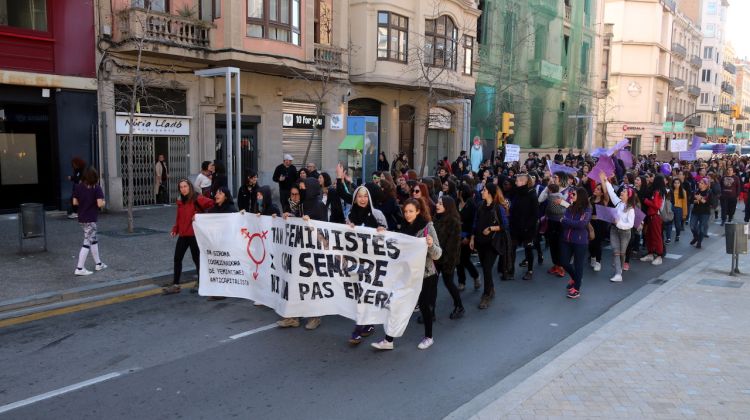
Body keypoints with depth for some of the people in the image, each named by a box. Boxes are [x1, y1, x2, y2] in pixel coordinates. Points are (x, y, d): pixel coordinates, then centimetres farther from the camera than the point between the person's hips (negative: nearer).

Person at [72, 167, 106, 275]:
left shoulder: (78, 187, 2)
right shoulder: (96, 188, -12)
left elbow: (75, 202, 2)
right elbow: (100, 204, -18)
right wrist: (104, 202, 3)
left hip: (81, 218, 6)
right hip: (91, 219, -6)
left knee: (94, 240, 19)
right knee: (87, 243, -3)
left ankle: (98, 264, 28)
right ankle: (79, 268, -4)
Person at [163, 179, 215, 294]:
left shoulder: (197, 199, -11)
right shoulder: (180, 201, 12)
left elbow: (211, 204, -24)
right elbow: (179, 217, 18)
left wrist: (200, 215, -21)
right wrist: (175, 229, 4)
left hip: (194, 234, -7)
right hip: (183, 234, 7)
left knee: (196, 258, 4)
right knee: (177, 258, 8)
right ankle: (175, 285, 18)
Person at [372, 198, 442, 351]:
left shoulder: (427, 226, -12)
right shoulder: (404, 227, 3)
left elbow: (437, 254, -15)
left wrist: (431, 244, -36)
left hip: (425, 275, -4)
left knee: (424, 305, 9)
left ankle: (428, 337, 29)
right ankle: (389, 340, 6)